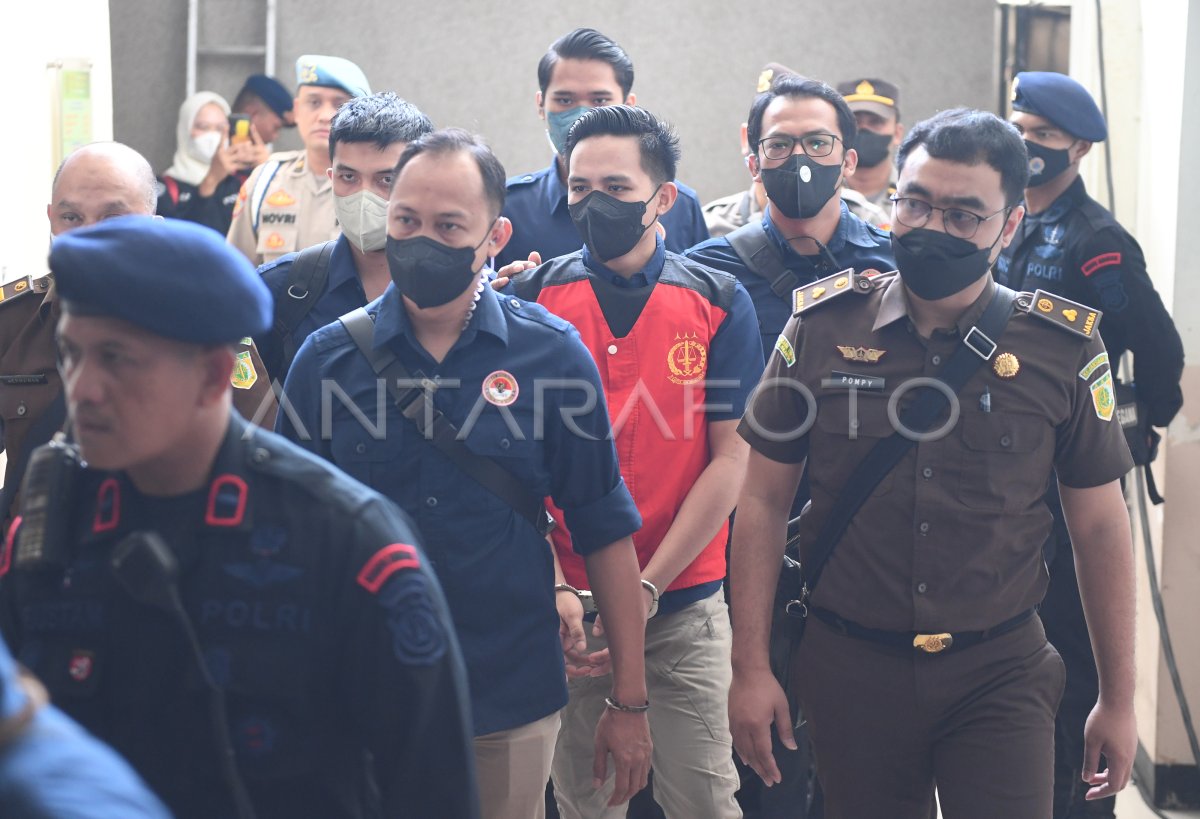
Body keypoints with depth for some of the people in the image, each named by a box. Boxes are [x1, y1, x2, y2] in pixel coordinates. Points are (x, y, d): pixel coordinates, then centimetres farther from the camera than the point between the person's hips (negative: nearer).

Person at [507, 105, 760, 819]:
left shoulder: (718, 303, -1)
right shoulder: (534, 297, 1)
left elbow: (730, 461, -3)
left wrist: (645, 589, -8)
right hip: (565, 609, 1)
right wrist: (553, 585, -11)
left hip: (684, 607, -1)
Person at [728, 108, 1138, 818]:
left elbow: (1100, 525, 4)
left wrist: (1119, 698, 6)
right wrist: (751, 668, -1)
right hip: (850, 671, 1)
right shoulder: (822, 328, -3)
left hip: (1001, 673, -1)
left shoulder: (1064, 349, -3)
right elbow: (765, 501, 2)